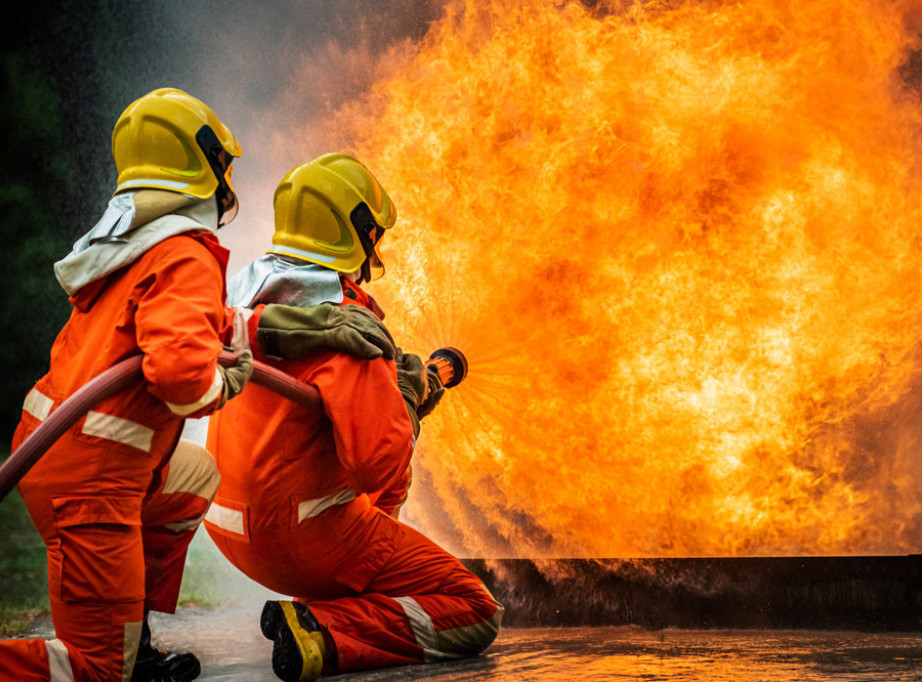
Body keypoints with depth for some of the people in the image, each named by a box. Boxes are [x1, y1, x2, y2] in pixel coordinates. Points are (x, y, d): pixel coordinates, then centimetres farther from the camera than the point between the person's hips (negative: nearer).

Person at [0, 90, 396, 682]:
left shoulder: (129, 245, 15)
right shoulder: (187, 256, -14)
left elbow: (191, 323, 22)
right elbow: (179, 364, -29)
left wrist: (299, 324, 20)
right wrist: (222, 384, -7)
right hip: (90, 477, -9)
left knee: (196, 476, 33)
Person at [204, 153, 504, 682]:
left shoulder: (248, 296, 4)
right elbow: (379, 464, -26)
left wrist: (386, 383, 15)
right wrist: (404, 398, -8)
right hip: (302, 534, -9)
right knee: (476, 616, -1)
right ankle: (322, 632, -16)